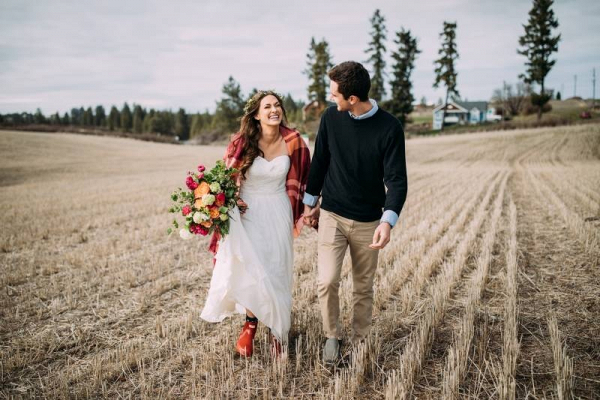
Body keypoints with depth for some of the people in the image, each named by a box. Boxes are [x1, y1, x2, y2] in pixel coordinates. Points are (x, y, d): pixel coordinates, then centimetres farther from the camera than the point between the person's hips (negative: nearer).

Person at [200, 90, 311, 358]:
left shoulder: (293, 142, -7)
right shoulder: (241, 143, -11)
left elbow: (302, 180, 4)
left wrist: (301, 213, 3)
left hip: (278, 213, 1)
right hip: (248, 213, -1)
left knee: (275, 273, 6)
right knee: (249, 271, -3)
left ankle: (276, 329, 23)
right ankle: (251, 323, 22)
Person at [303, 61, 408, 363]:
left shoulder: (389, 128, -13)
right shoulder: (331, 117, -6)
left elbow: (396, 178, -14)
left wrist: (388, 220, -30)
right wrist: (310, 202, 14)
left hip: (368, 221, -1)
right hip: (332, 215, 1)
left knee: (364, 287, 11)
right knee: (326, 281, -11)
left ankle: (359, 340, 32)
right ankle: (332, 335, 14)